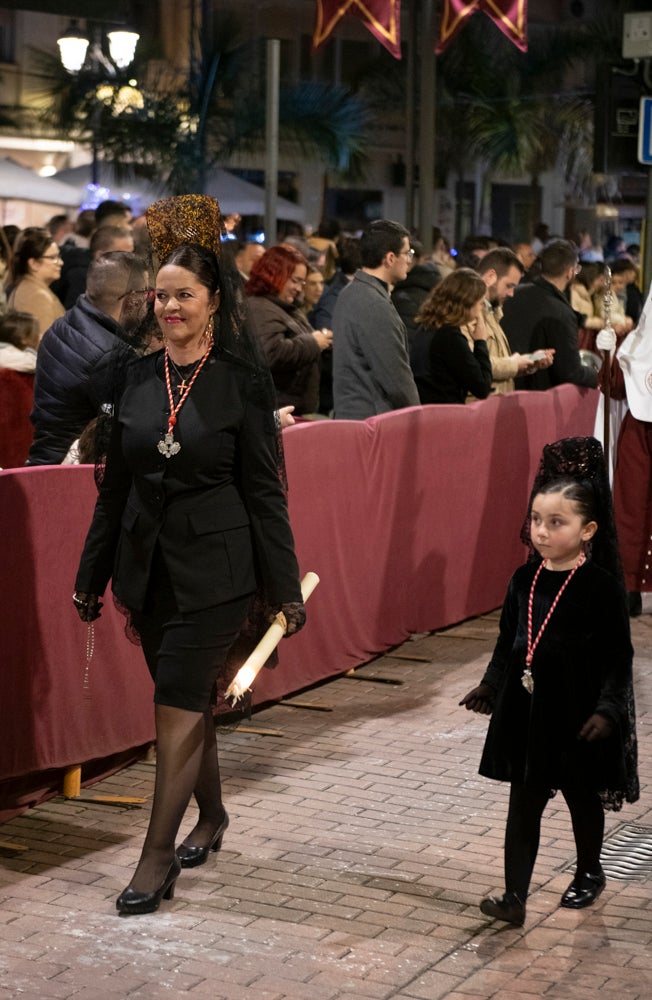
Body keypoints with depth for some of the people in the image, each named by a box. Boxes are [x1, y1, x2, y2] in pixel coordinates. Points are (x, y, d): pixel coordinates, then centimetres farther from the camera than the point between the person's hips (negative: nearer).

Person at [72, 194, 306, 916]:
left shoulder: (241, 382, -7)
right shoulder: (139, 377, 5)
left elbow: (264, 490, -6)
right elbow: (115, 483, 10)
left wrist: (285, 587, -7)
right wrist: (92, 574, 12)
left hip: (213, 568, -5)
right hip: (148, 563, 5)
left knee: (179, 705, -7)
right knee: (189, 698, 16)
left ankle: (158, 857, 0)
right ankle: (211, 815, 36)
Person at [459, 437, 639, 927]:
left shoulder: (601, 587, -14)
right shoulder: (525, 580, 1)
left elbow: (618, 656, -13)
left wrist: (606, 709, -19)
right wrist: (491, 685, 9)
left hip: (577, 712, -4)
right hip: (527, 710, 4)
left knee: (583, 797, 16)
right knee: (523, 802, 3)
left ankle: (589, 873, 39)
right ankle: (515, 896, 4)